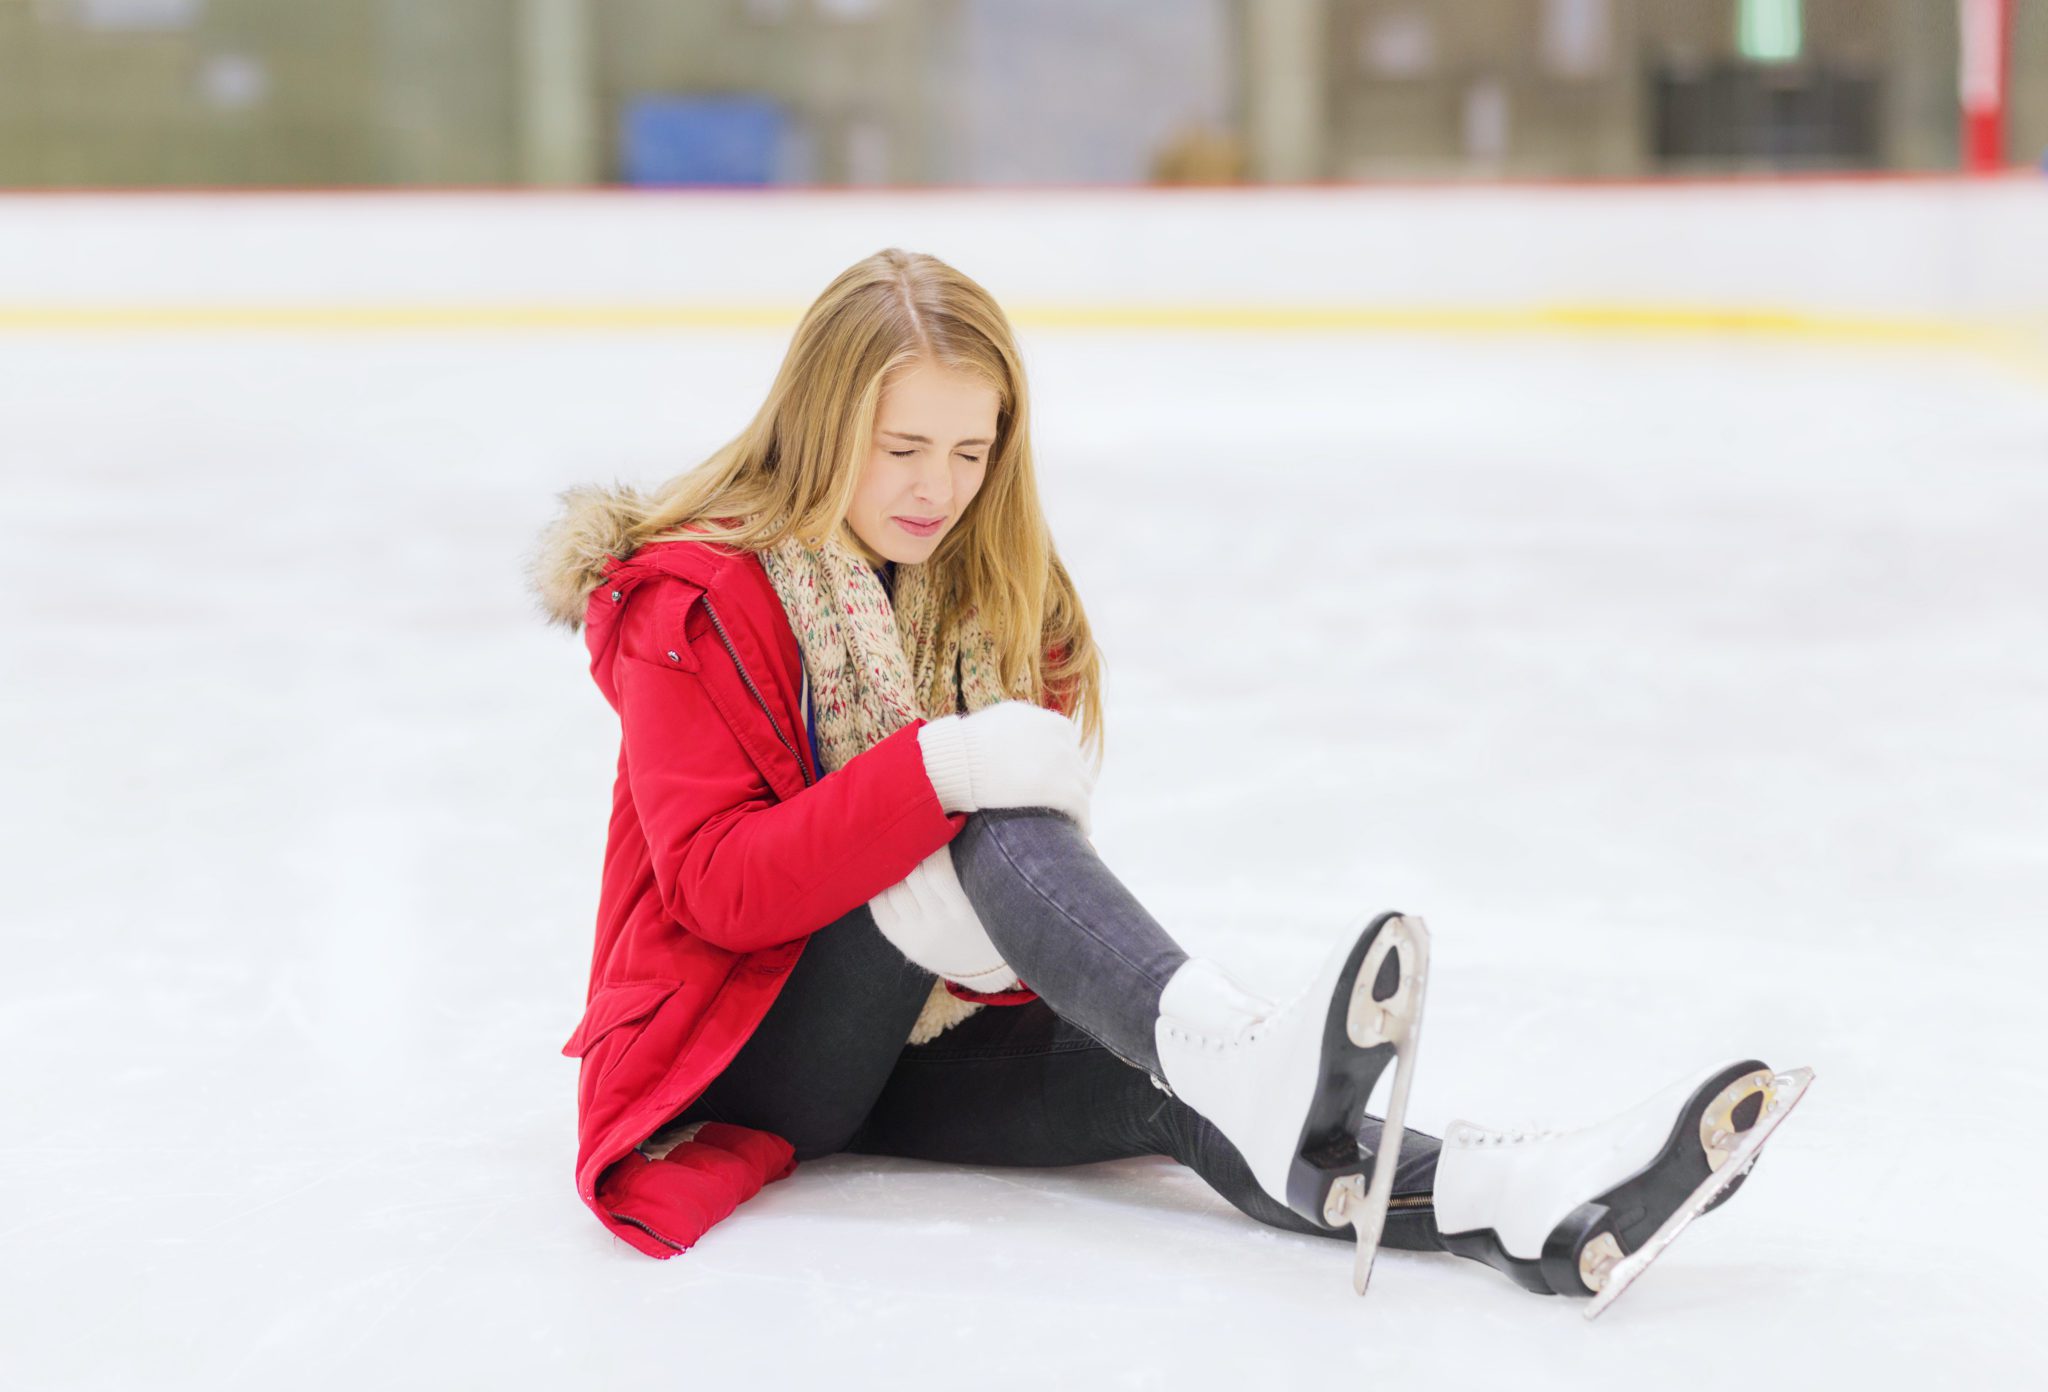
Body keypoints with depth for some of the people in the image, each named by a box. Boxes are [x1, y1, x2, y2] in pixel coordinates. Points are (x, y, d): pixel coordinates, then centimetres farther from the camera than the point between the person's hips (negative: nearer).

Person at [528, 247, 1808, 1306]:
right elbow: (716, 885, -21)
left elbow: (1026, 823, 12)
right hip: (742, 1042, -5)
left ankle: (1520, 1207, -48)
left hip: (919, 1039, 5)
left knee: (1162, 1086, -27)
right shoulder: (699, 600, -11)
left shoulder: (993, 598, 9)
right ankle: (1249, 1063, -56)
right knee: (984, 833, -33)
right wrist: (935, 771, -34)